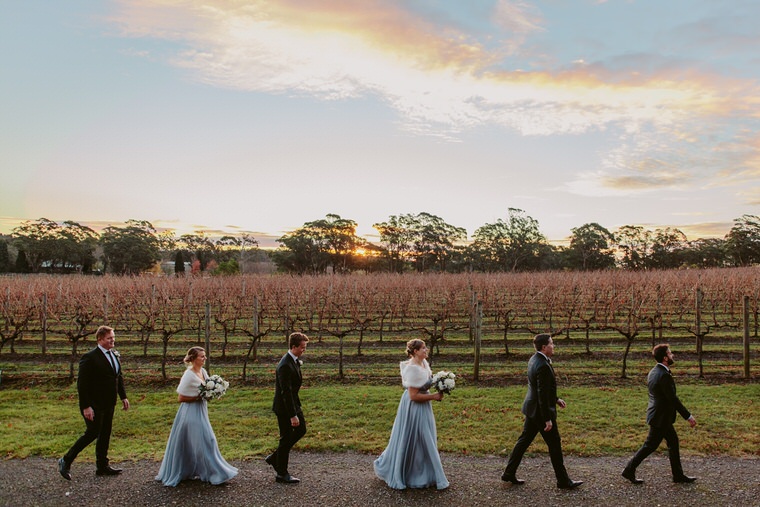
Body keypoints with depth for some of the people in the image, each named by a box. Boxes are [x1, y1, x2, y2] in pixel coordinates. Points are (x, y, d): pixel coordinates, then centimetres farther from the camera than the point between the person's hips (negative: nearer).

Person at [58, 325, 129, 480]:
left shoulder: (114, 355, 8)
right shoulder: (90, 357, -16)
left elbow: (119, 377, 17)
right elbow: (82, 384, -18)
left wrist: (123, 397, 13)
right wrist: (86, 406, -21)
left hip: (109, 404, 8)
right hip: (94, 405, -8)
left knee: (105, 434, 13)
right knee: (93, 433, -2)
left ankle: (102, 466, 24)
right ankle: (66, 461, 16)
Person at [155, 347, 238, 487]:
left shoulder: (203, 371, 5)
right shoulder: (189, 375, -17)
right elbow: (180, 398, -15)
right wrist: (198, 397, -18)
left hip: (201, 412, 8)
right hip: (191, 413, -8)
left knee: (206, 440, 13)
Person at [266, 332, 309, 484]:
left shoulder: (294, 360, 3)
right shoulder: (285, 366, -27)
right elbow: (286, 392, -27)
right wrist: (292, 415, -25)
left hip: (293, 403, 10)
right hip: (284, 407, -10)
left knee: (301, 429, 18)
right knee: (286, 438, 3)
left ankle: (275, 458, 28)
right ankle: (282, 474, 20)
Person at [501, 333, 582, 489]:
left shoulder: (534, 360, 6)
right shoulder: (543, 366, -25)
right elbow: (542, 394, -25)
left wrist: (556, 399, 19)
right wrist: (547, 419, -21)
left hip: (532, 408, 10)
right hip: (541, 411, -10)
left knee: (524, 440, 15)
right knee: (554, 444, 5)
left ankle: (509, 473, 22)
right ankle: (563, 481, 19)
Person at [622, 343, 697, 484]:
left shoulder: (653, 372, 6)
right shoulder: (664, 375, -25)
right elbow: (673, 399, -22)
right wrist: (688, 416, -15)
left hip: (658, 414, 10)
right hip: (661, 417, -10)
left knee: (673, 442, 17)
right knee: (650, 446, 1)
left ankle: (678, 475, 26)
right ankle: (629, 470, 9)